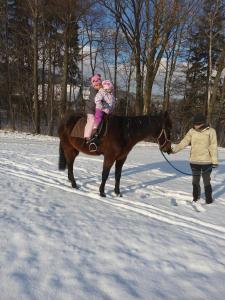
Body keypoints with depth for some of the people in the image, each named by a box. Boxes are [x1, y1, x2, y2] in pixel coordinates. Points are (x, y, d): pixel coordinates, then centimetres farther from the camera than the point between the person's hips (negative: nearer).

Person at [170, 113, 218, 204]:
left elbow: (213, 147, -7)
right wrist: (174, 150, -16)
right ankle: (196, 196, 37)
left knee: (206, 181, 6)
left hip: (206, 161, -3)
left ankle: (208, 198, 24)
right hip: (194, 161, 3)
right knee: (195, 180, 17)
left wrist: (215, 161, -8)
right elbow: (184, 142, -4)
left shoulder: (210, 131, -8)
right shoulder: (192, 131, -1)